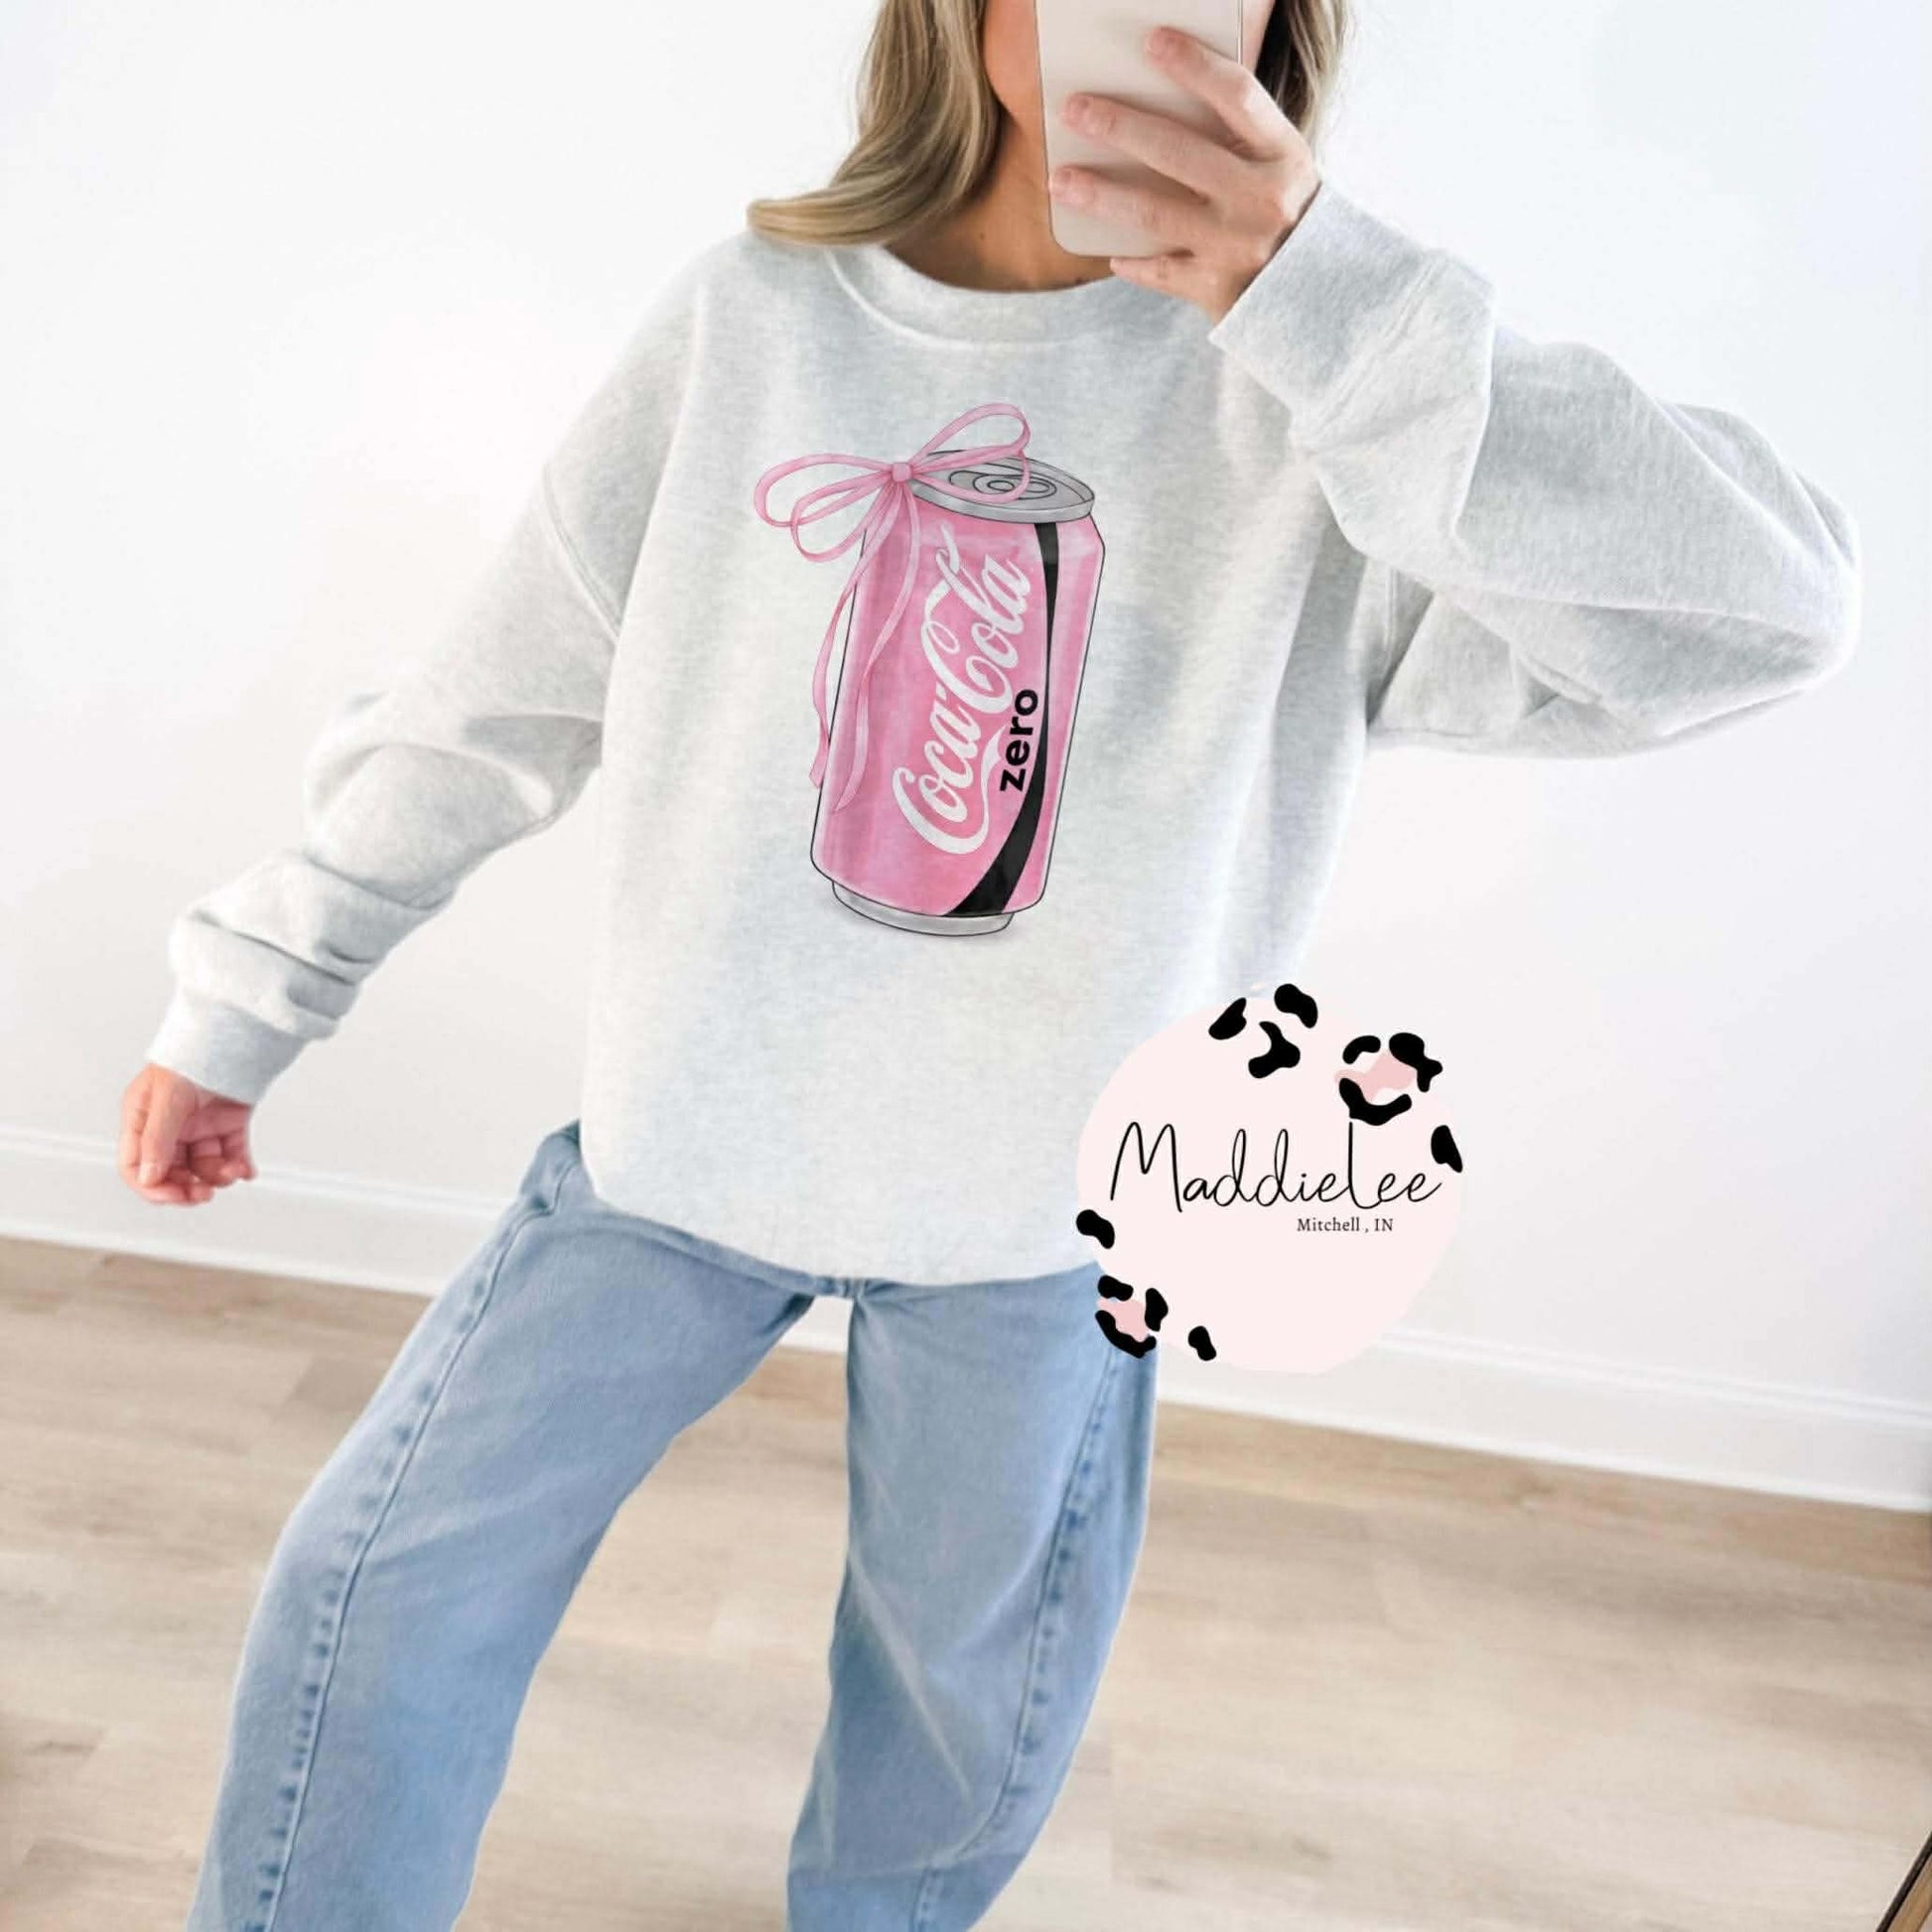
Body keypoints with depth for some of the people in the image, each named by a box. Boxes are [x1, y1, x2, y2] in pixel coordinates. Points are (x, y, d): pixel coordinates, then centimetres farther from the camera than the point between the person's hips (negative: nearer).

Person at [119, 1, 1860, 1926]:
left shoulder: (1312, 382, -10)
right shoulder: (749, 317, -6)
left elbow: (1760, 609, -22)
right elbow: (485, 702, 1)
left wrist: (1311, 289, -32)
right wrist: (241, 1003, 8)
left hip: (1040, 1198, 0)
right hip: (681, 1128, 1)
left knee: (975, 1684, 18)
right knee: (384, 1590, 8)